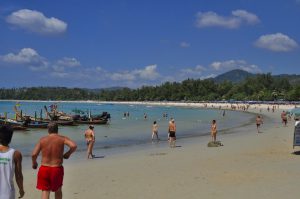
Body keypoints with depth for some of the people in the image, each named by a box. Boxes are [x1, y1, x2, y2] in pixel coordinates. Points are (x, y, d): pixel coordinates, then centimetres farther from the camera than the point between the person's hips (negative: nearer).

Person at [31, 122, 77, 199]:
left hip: (44, 169, 1)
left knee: (45, 191, 6)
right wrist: (68, 154, -1)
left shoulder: (42, 139, 0)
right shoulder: (62, 138, -4)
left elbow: (34, 154, -7)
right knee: (58, 190, 23)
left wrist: (34, 163, 13)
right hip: (57, 169, 0)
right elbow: (74, 146, -21)